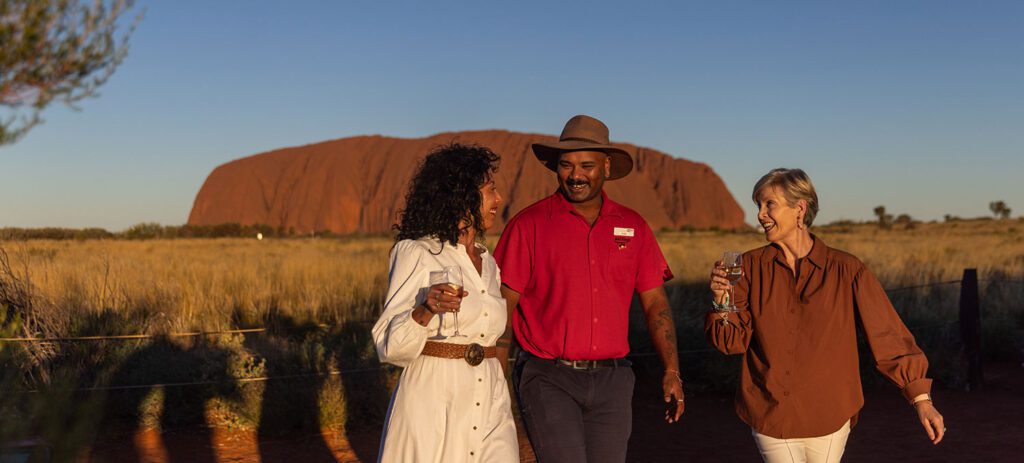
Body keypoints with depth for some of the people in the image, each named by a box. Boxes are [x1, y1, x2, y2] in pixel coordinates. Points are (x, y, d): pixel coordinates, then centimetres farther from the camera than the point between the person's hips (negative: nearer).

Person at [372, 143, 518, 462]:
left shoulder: (488, 263, 14)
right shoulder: (415, 253, -6)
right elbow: (390, 347, -11)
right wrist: (425, 311, -29)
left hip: (489, 406, 5)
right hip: (432, 403, -5)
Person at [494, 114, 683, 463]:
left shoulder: (633, 227, 7)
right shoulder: (528, 225, -3)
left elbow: (655, 303, 10)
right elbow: (504, 307, -3)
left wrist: (672, 372, 1)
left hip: (611, 381, 4)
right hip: (549, 380, -4)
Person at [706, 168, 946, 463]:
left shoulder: (846, 270, -7)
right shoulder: (751, 267, -2)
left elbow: (887, 334, -5)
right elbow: (732, 342, -1)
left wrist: (921, 398, -9)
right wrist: (722, 302, -20)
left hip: (828, 418, -1)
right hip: (769, 416, 1)